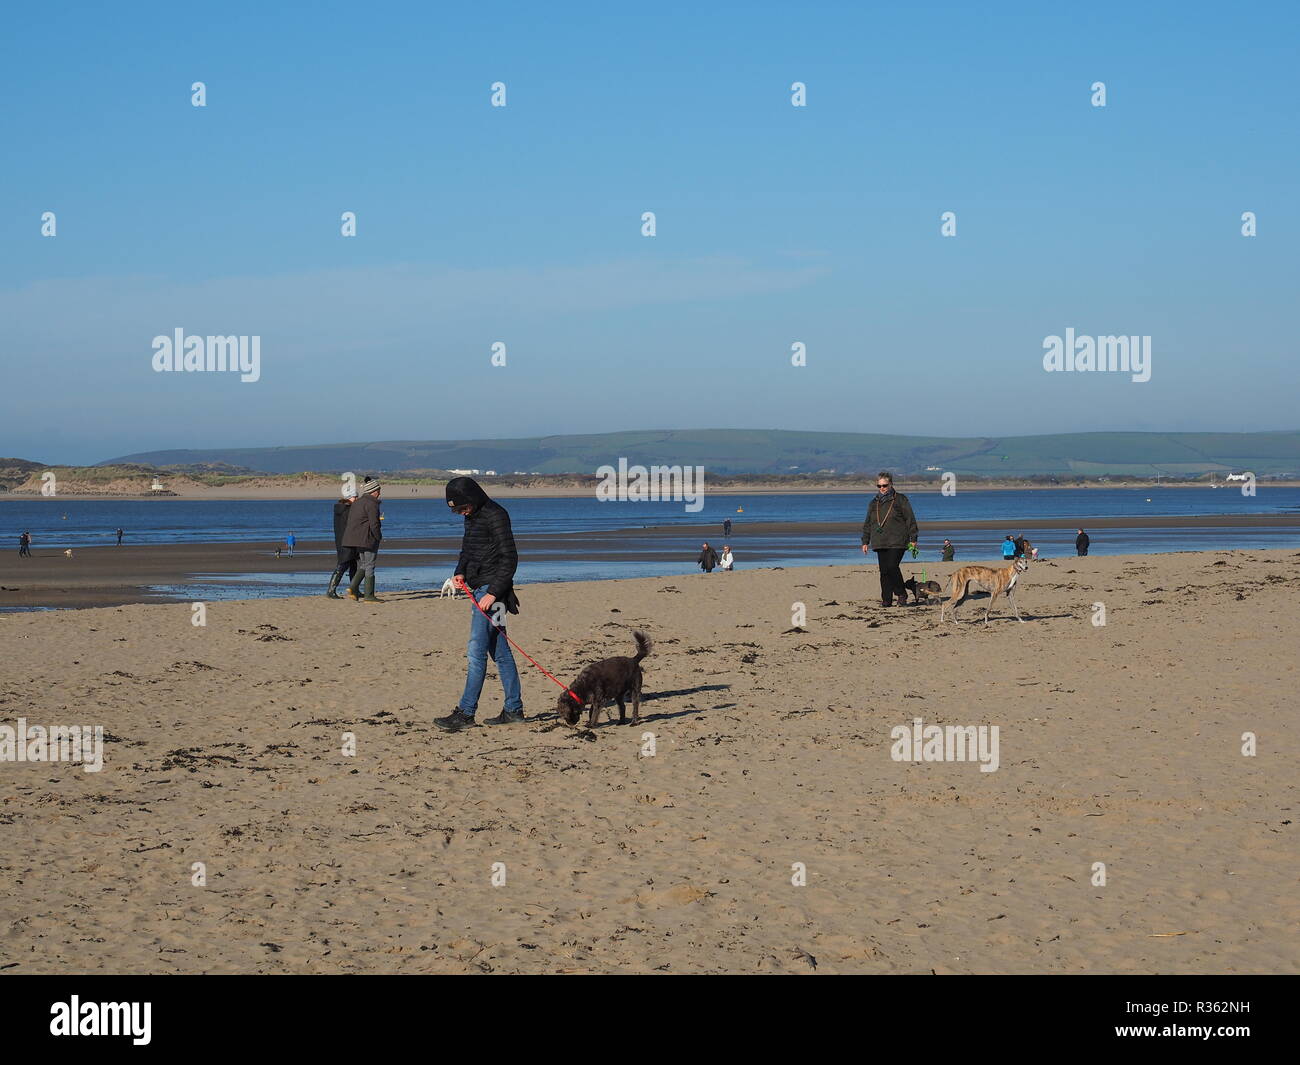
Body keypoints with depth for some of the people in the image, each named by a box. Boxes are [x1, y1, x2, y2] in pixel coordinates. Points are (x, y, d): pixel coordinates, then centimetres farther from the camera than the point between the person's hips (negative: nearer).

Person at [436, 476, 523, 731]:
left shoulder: (495, 516, -14)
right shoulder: (472, 517, 14)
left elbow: (509, 558, -17)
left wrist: (493, 593, -21)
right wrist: (461, 572, 7)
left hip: (492, 591, -10)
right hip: (479, 589, 10)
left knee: (476, 651, -11)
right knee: (500, 652, 11)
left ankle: (465, 713, -11)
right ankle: (514, 710, 15)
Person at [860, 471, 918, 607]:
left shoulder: (900, 499, 3)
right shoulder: (874, 503, 18)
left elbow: (910, 520, 1)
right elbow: (867, 524, 23)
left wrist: (913, 539, -4)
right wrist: (865, 541, 17)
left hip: (897, 542, -5)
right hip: (880, 543, 5)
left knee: (892, 567, -17)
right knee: (883, 571, 1)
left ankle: (901, 595, -2)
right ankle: (886, 600, 3)